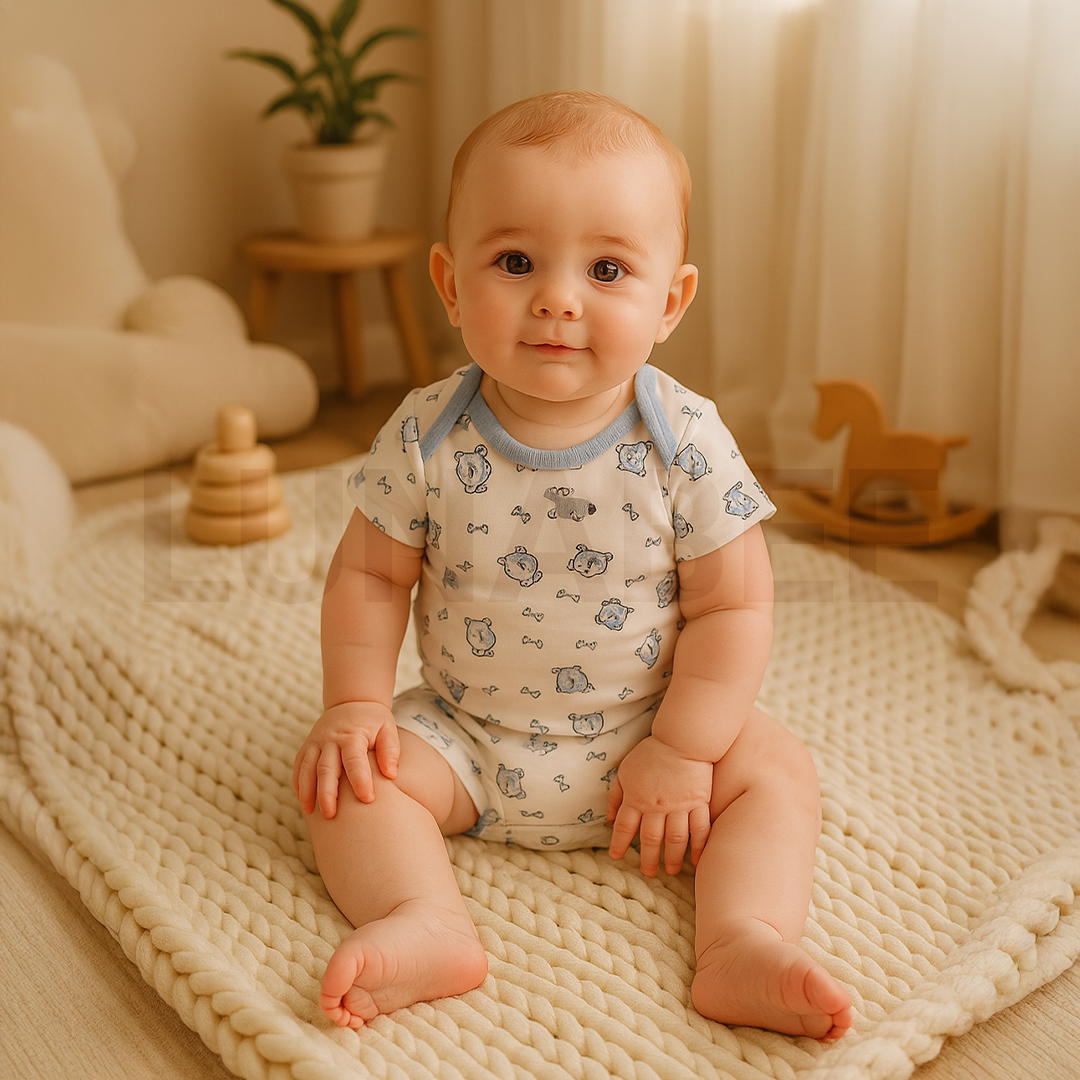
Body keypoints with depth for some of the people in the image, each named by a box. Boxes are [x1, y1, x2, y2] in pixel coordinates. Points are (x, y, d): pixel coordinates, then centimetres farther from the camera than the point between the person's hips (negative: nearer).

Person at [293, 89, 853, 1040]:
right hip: (466, 738, 1)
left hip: (643, 739, 0)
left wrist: (681, 751, -16)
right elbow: (370, 574, -3)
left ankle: (745, 943, -20)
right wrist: (354, 704, -13)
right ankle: (427, 922, -26)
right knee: (348, 772, -16)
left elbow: (732, 607, -12)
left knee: (776, 771, -15)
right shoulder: (427, 436, -14)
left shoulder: (686, 443, -18)